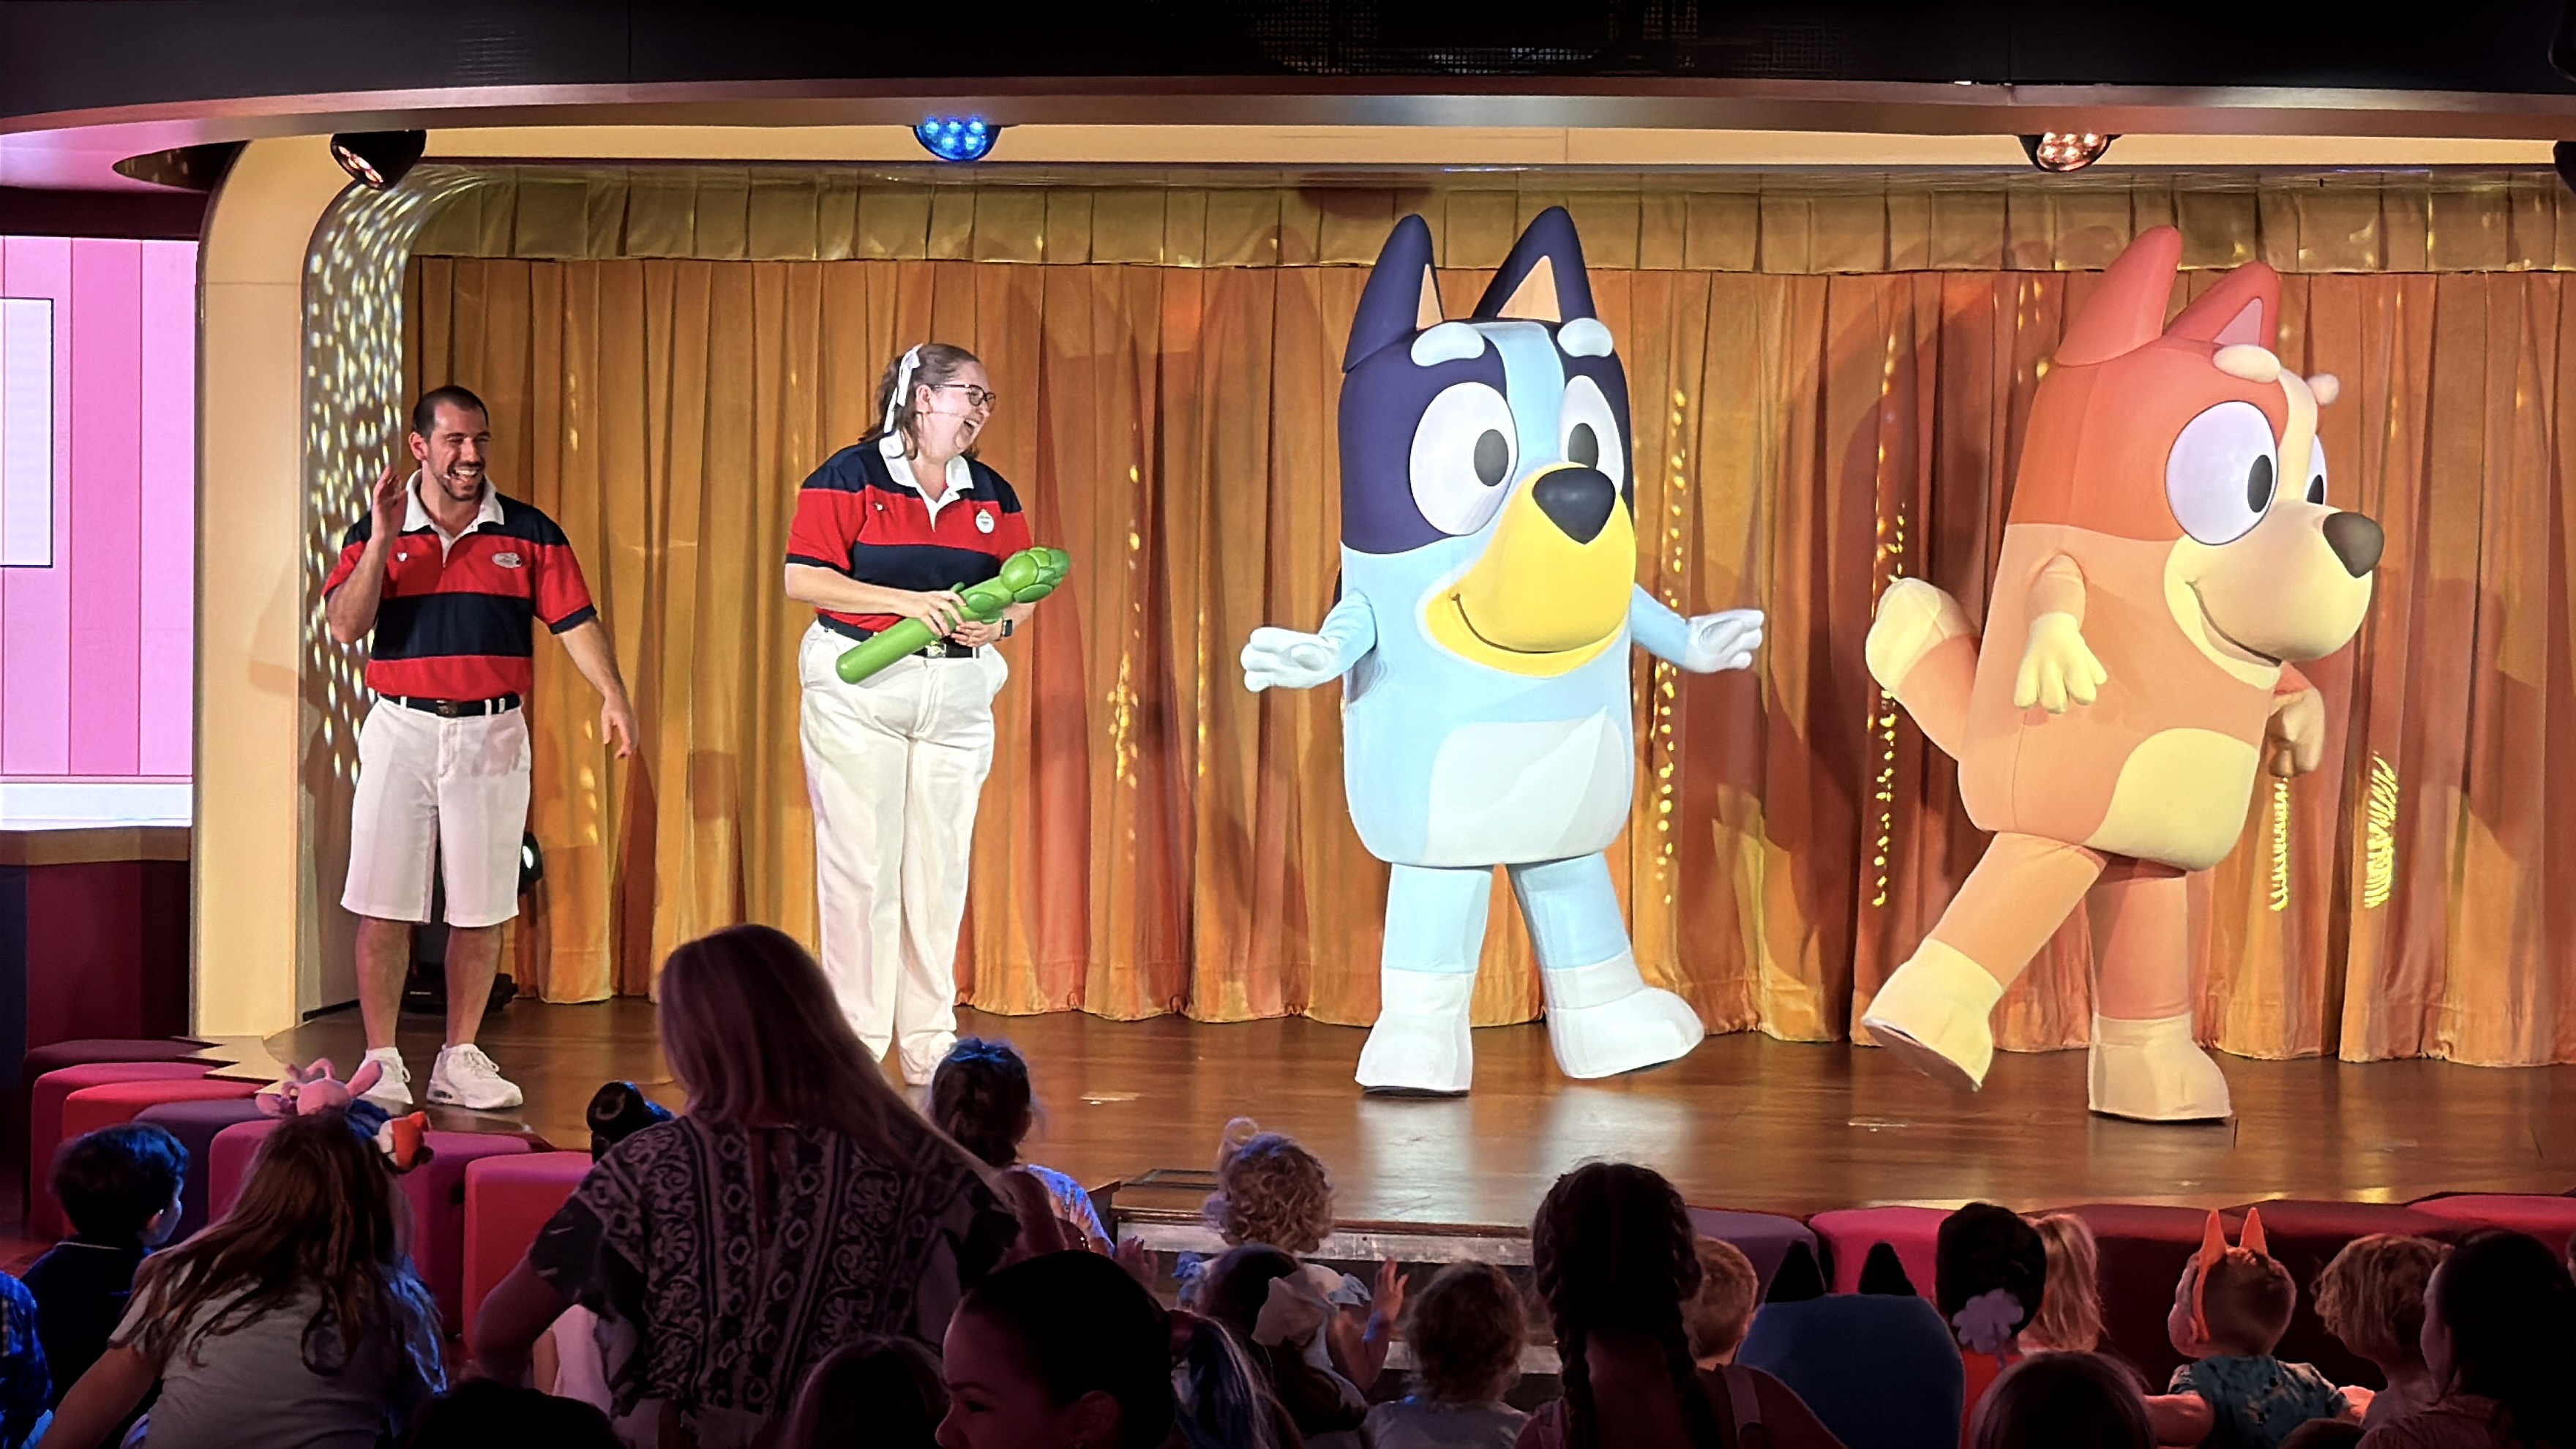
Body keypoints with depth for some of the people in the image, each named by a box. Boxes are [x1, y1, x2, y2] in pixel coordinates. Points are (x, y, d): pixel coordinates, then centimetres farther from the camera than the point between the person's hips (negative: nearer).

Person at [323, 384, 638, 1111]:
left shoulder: (529, 533, 4)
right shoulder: (376, 532, 4)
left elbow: (575, 620, -1)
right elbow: (345, 625, -7)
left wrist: (612, 696, -15)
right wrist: (383, 540, -15)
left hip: (492, 732, 1)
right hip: (401, 730, -1)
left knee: (481, 909, 4)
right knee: (383, 905, -2)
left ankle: (460, 1058, 14)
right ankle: (382, 1060, 6)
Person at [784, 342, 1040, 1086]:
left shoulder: (991, 494, 11)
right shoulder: (849, 477, -5)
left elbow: (1023, 589, 15)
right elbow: (803, 578, -12)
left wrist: (1001, 623, -9)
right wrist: (909, 602, -19)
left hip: (958, 693, 5)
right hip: (859, 690, -5)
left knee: (940, 868, 4)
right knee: (860, 865, -4)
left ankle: (929, 1046, 10)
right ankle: (853, 1041, 4)